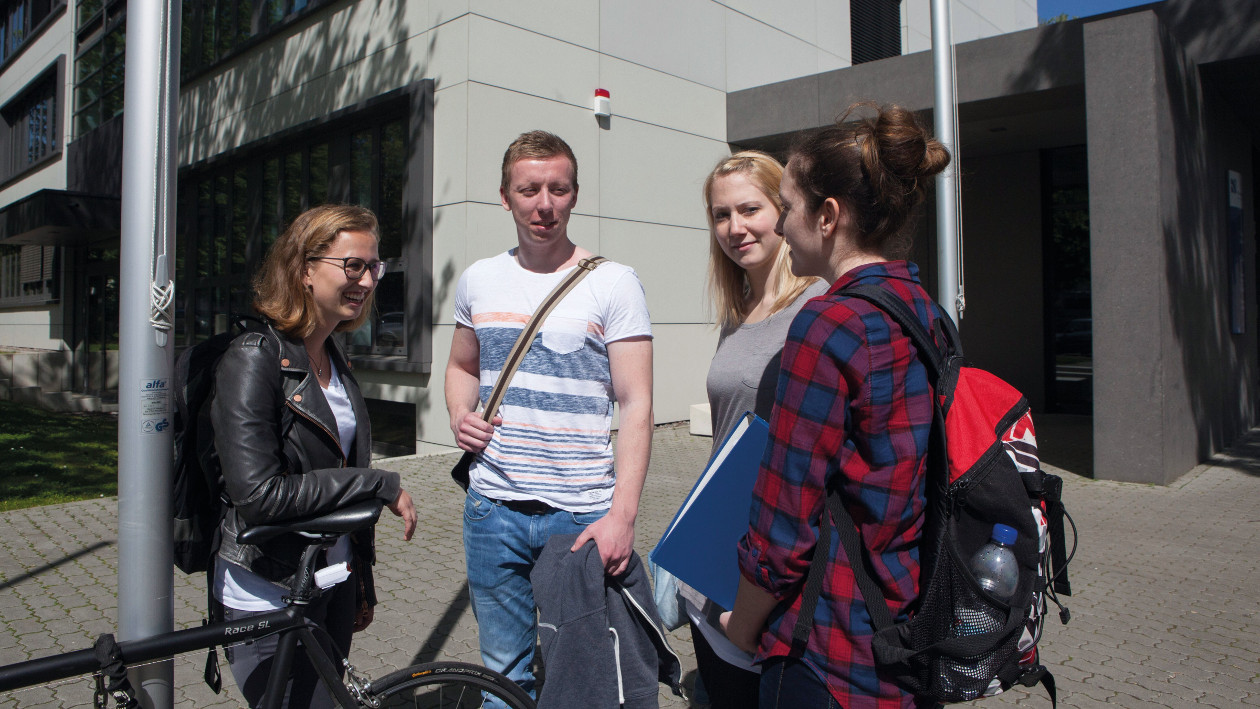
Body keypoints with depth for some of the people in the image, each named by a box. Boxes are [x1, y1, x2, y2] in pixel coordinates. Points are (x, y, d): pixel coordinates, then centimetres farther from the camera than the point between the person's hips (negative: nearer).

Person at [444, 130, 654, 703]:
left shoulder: (612, 284, -6)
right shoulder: (478, 280, 7)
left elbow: (636, 404, -9)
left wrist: (623, 514, -19)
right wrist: (460, 416, 0)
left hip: (583, 514, -3)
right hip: (492, 509, 4)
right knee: (504, 673, 16)